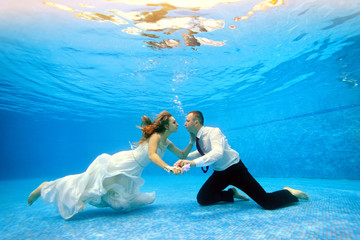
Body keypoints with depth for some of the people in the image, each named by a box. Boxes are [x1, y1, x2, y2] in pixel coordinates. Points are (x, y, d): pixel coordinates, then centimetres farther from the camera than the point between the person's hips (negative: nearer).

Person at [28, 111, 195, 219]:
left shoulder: (167, 143, 8)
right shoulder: (155, 136, -17)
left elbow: (183, 155, 15)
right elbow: (152, 155, -34)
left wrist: (191, 142, 3)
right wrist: (168, 167, -46)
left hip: (130, 174, 9)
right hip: (122, 164, -9)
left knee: (121, 199, 17)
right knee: (89, 185, -7)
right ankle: (46, 188, 16)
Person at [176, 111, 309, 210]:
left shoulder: (213, 132, -24)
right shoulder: (197, 138, 0)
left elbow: (217, 153, -40)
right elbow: (201, 152, 16)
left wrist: (193, 162, -46)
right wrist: (184, 159, 2)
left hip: (235, 169, -7)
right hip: (219, 173, 7)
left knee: (268, 203, -13)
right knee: (202, 199, -2)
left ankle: (288, 193, 20)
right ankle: (231, 193, 19)